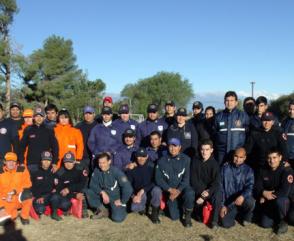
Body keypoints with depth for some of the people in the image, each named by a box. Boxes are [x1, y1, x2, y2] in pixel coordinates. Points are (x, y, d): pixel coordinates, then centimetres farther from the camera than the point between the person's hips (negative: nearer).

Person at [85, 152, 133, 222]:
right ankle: (103, 210, -2)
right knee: (87, 192, -19)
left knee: (117, 218, -24)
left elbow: (128, 188, -23)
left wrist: (122, 201, -15)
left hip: (115, 198, -4)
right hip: (103, 195, 4)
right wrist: (102, 192, -21)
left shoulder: (116, 171, -21)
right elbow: (92, 185, -5)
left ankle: (122, 207, 11)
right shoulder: (97, 171, -8)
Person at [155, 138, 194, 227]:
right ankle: (179, 205, 28)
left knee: (189, 194, -36)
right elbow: (158, 179, -3)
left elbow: (186, 178, -8)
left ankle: (187, 216, -7)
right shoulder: (162, 161, -1)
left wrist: (178, 190, -21)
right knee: (175, 216, -8)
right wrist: (170, 190, -14)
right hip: (170, 191, 1)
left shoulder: (185, 159, -6)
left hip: (182, 187, -1)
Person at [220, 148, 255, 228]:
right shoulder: (225, 167, 0)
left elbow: (250, 187, -17)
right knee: (226, 224, -20)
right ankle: (237, 212, 16)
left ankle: (246, 216, 1)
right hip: (229, 202, 1)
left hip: (241, 200, 0)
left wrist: (242, 196, -39)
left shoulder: (248, 170, -3)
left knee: (250, 202, -35)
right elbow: (221, 187, 2)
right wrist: (222, 205, -3)